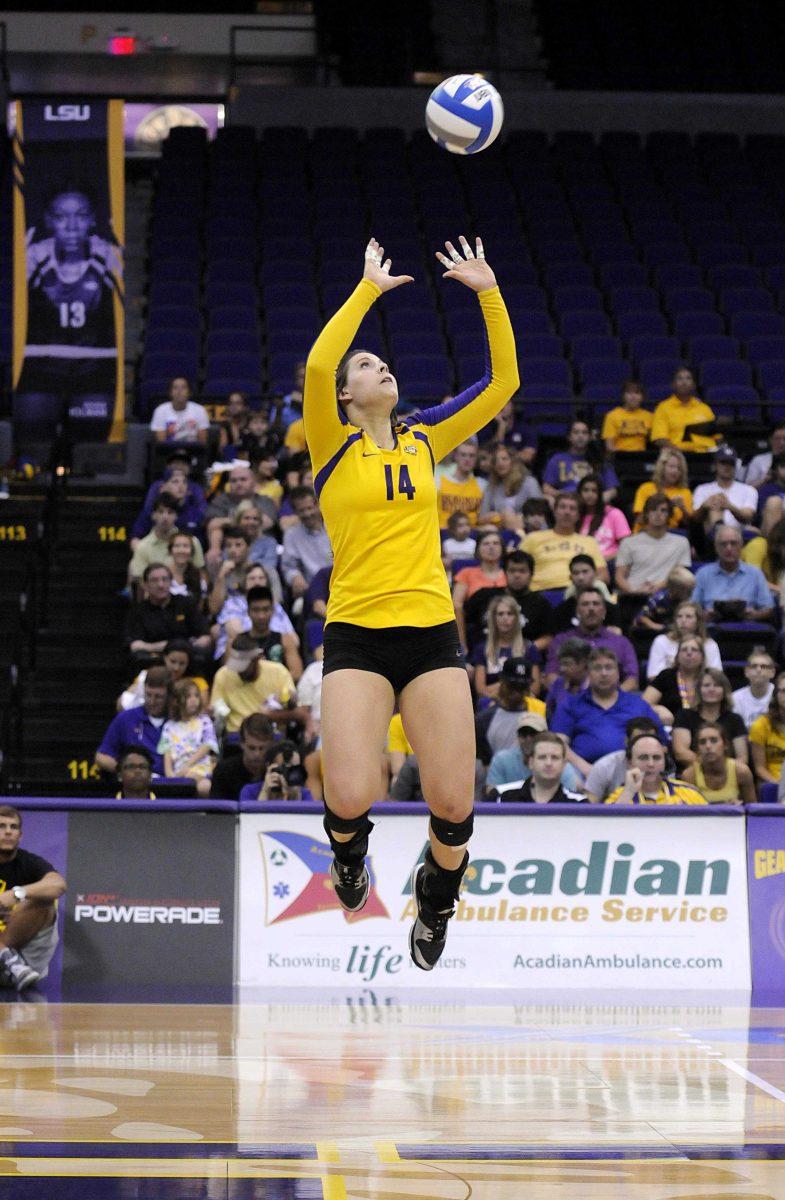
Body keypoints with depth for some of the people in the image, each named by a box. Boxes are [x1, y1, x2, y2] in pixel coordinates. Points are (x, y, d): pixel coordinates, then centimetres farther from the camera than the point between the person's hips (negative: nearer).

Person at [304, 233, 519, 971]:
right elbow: (317, 364, -15)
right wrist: (369, 288, -9)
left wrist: (489, 293, 5)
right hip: (357, 639, -3)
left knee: (453, 805, -6)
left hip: (433, 634, 3)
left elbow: (503, 383, 11)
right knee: (350, 797, -17)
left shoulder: (425, 440, 14)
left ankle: (436, 897, 26)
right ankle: (349, 849, 21)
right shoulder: (334, 447, 3)